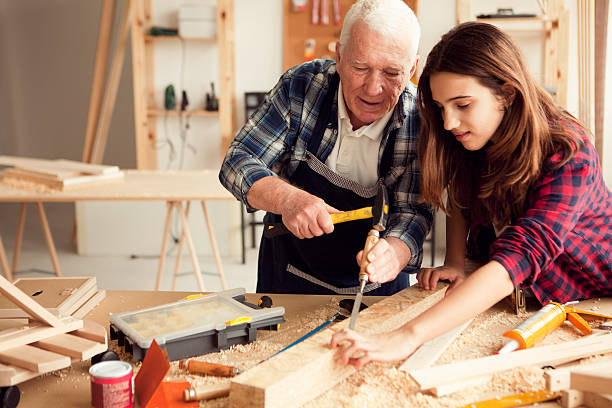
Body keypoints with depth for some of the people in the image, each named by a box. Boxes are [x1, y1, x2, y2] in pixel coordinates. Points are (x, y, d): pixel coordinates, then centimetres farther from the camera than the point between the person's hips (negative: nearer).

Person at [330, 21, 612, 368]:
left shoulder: (568, 156, -30)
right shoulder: (473, 138, -11)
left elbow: (517, 259, -44)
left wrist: (408, 336, -53)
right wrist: (455, 262, -12)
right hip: (521, 297, 4)